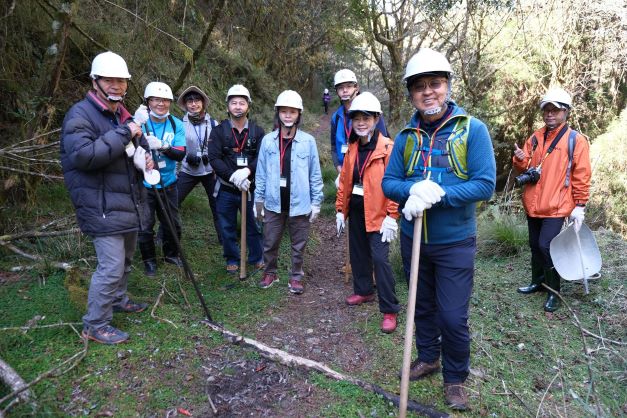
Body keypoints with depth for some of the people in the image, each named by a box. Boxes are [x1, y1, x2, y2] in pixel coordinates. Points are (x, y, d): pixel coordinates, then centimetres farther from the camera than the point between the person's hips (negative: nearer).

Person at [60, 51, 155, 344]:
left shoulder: (123, 115, 14)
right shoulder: (80, 115, -13)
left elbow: (138, 146, 27)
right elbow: (84, 155, -29)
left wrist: (146, 156, 3)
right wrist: (123, 133, -27)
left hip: (128, 204, 9)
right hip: (102, 208, -9)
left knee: (125, 259, 22)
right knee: (111, 267, -8)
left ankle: (118, 300, 43)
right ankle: (95, 326, 9)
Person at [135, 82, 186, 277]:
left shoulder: (176, 125, -4)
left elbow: (181, 154, -11)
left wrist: (163, 146, -30)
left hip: (168, 183, 3)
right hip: (143, 184, -3)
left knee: (173, 223, 15)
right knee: (145, 226, 4)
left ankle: (171, 254, 38)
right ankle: (149, 260, 25)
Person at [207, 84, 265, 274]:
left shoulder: (258, 131, 1)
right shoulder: (218, 131, -1)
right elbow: (214, 158, -12)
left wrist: (247, 170, -27)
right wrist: (233, 176, -23)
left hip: (251, 188, 0)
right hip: (226, 189, 0)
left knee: (254, 226, 11)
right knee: (227, 227, 11)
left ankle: (257, 258, 31)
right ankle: (232, 260, 30)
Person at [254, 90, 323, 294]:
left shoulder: (308, 141, -5)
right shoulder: (268, 140, -1)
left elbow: (315, 174, 0)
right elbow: (261, 173, 5)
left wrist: (316, 202, 0)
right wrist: (258, 199, 6)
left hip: (299, 204, -1)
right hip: (274, 203, 1)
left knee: (299, 244, 12)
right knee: (270, 242, 14)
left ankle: (296, 276, 30)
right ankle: (270, 272, 35)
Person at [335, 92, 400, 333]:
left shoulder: (387, 148, -11)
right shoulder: (352, 148, 9)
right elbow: (344, 180, 12)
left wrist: (391, 216, -20)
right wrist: (340, 209, 9)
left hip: (377, 213, -7)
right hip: (356, 210, 7)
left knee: (380, 258, -8)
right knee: (358, 253, 18)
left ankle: (390, 310, 2)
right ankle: (363, 291, 38)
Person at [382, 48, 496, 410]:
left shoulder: (472, 129, -10)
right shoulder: (407, 135, 1)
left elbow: (485, 185, -16)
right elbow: (389, 183, -1)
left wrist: (438, 194, -28)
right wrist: (413, 191, -22)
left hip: (455, 244, -4)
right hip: (413, 240, 4)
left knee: (453, 318, 3)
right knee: (423, 306, 20)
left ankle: (456, 378, 28)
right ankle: (428, 358, 44)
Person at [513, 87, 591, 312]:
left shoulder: (576, 140, -5)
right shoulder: (535, 137, 9)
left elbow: (582, 176, -6)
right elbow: (524, 167, 14)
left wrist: (580, 206, -9)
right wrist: (520, 159, -10)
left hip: (555, 207, -5)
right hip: (533, 204, 6)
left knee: (546, 246, -9)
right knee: (535, 245, 14)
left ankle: (553, 291, 8)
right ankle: (538, 282, 32)